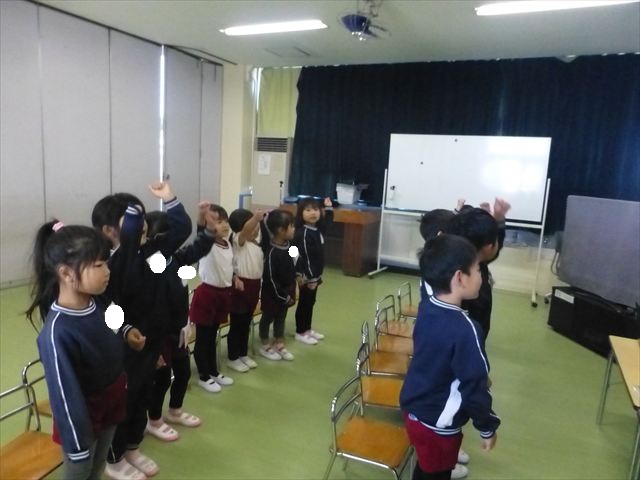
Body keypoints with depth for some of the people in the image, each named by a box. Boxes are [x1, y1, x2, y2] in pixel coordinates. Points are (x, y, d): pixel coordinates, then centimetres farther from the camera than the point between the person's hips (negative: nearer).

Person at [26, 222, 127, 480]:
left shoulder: (98, 304, -10)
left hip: (110, 408, 7)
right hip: (82, 419, -6)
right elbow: (65, 396, -24)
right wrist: (77, 445, -16)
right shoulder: (58, 332, -32)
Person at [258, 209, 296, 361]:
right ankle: (265, 346, 29)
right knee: (268, 317, 12)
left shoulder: (287, 244, -4)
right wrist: (283, 296, -17)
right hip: (273, 292, -7)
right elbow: (270, 278, -24)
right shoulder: (272, 252, -28)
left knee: (281, 317, 20)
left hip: (286, 290, 8)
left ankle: (279, 344, 35)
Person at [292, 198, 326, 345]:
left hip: (315, 274, 8)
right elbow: (304, 257, -21)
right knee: (304, 303, 4)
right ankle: (300, 332, 16)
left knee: (310, 302, 18)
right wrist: (310, 278, -20)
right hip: (307, 276, -8)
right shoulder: (303, 233, -21)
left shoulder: (317, 230, 5)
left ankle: (307, 329, 31)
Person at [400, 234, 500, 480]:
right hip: (438, 423, -7)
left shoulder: (426, 307, -8)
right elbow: (474, 387, -22)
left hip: (413, 408, 7)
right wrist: (487, 428, -5)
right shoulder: (465, 329, -30)